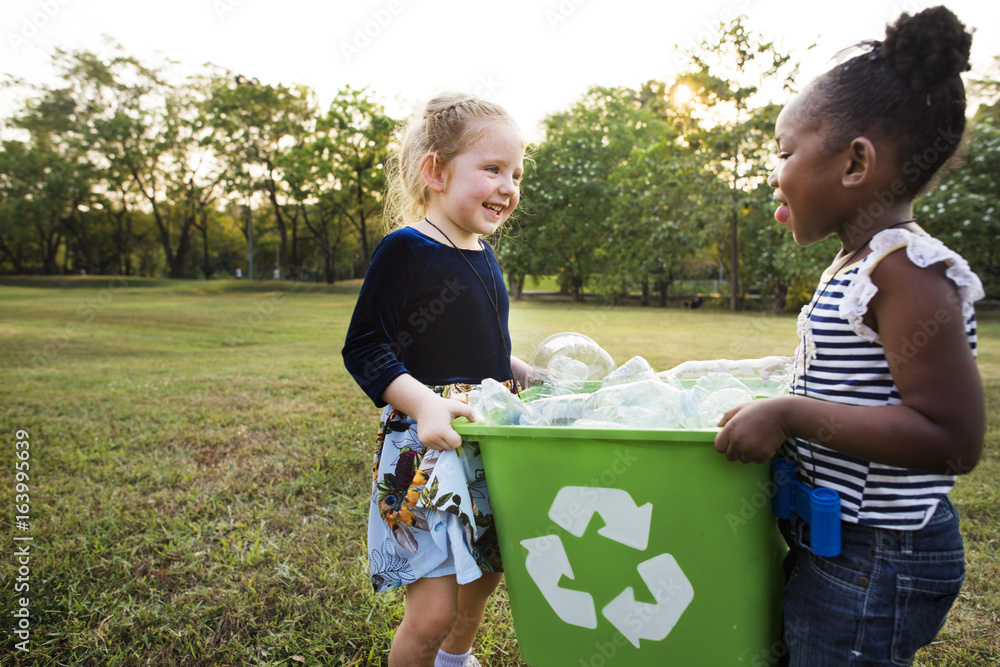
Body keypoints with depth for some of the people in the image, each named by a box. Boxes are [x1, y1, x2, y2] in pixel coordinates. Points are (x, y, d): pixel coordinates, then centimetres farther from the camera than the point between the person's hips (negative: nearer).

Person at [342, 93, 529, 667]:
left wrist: (526, 376, 9)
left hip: (490, 441, 8)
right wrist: (424, 402, -26)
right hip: (426, 444, -8)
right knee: (434, 609, -8)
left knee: (484, 574, 23)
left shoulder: (485, 258, 12)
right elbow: (365, 348, -15)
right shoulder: (405, 250, -12)